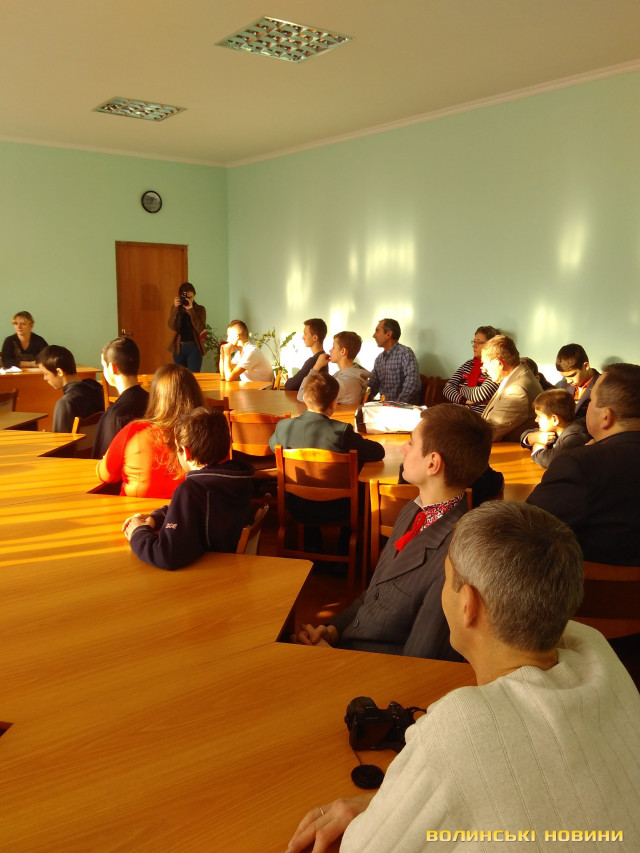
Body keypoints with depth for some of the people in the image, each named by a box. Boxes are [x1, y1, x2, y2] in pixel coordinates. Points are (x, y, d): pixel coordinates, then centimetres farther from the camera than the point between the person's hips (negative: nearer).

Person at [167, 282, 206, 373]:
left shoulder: (200, 309, 1)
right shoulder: (175, 308, 6)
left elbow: (200, 329, -12)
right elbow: (172, 327, -8)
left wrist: (191, 310, -17)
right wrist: (176, 308, -17)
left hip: (194, 348, -2)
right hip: (179, 347, 2)